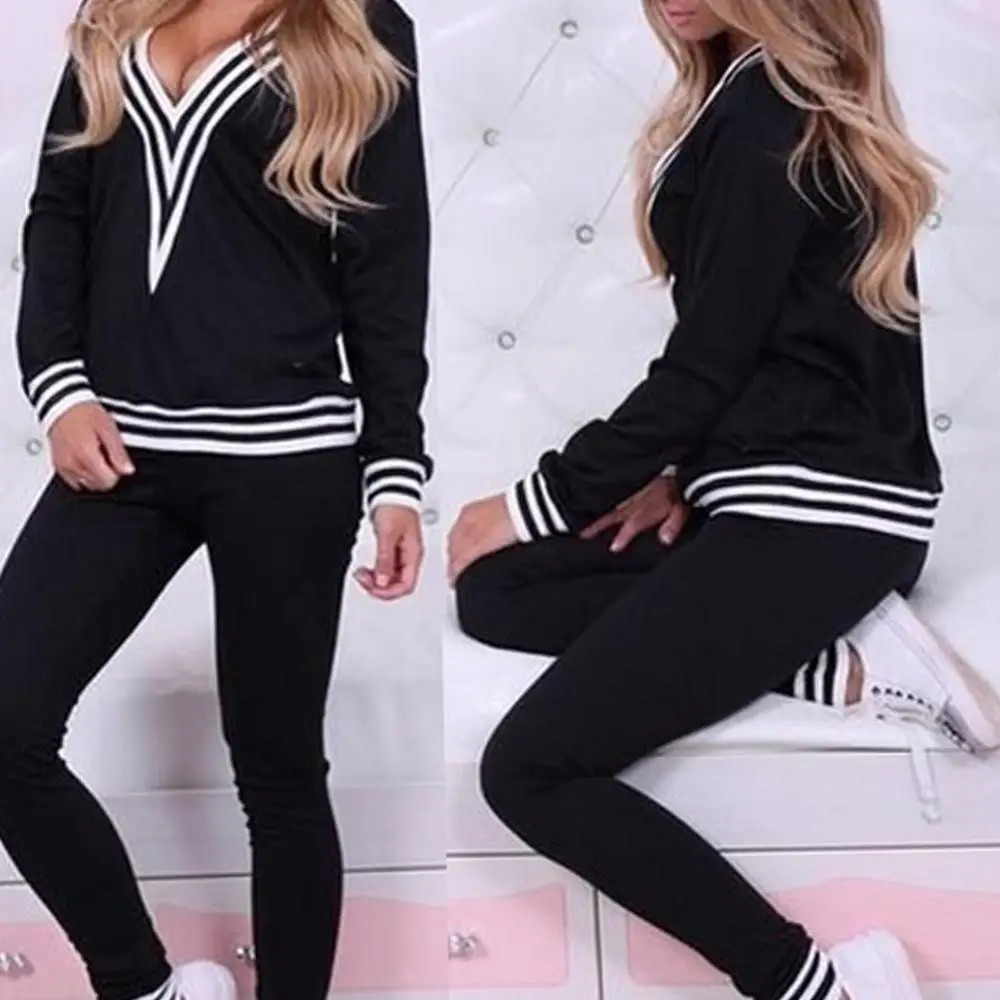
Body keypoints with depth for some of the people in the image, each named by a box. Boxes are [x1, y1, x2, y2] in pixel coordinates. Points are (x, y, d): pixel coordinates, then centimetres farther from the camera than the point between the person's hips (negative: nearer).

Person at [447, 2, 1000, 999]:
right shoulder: (795, 94, 16)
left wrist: (535, 504, -3)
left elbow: (705, 365, -13)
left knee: (529, 768, -12)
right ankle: (840, 651, 0)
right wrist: (682, 472, 6)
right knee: (496, 589, 10)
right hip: (803, 496, 10)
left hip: (815, 512, -10)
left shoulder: (762, 110, -13)